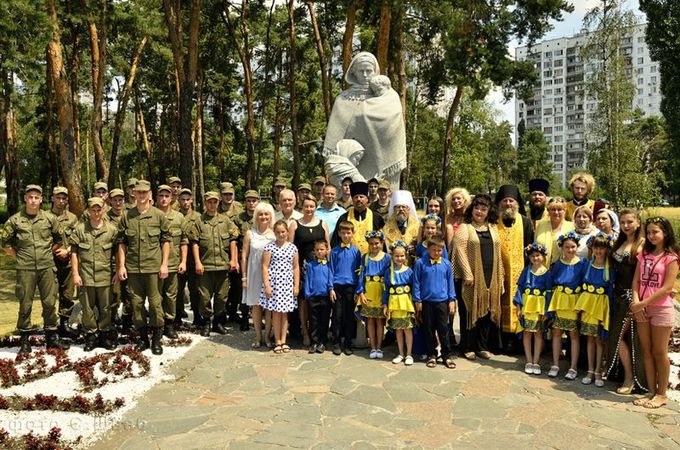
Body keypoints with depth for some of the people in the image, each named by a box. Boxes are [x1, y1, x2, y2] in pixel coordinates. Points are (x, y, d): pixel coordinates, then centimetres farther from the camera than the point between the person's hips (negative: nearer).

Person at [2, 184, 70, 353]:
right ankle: (25, 340, 15)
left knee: (49, 303, 6)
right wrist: (19, 257, 3)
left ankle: (51, 337, 18)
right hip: (25, 269, -1)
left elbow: (59, 238, 17)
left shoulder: (50, 219, 4)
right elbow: (6, 243, 7)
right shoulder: (14, 220, 0)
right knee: (25, 305, 4)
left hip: (47, 267, 2)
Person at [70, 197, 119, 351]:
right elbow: (74, 253, 2)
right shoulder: (79, 229, 1)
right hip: (85, 276, 0)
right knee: (87, 308, 8)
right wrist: (75, 273, -2)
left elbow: (117, 252, 7)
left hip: (105, 276, 0)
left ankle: (105, 334, 23)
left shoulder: (112, 229, 2)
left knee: (105, 308, 8)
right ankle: (91, 336, 22)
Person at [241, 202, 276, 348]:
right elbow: (244, 256, 4)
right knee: (255, 306, 6)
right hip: (254, 274, 0)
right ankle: (258, 337, 17)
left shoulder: (275, 234, 3)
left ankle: (267, 335, 14)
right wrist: (244, 277, 1)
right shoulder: (250, 234, 3)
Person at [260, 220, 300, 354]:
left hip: (287, 284, 3)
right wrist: (266, 285, -10)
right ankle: (277, 342, 10)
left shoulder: (293, 248, 7)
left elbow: (296, 267, 8)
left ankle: (283, 341, 15)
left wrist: (296, 285, 3)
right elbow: (265, 267, -4)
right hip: (274, 283, -3)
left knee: (285, 312, 8)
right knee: (276, 312, 2)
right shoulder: (269, 247, -2)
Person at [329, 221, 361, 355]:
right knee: (337, 315, 3)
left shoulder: (356, 251, 4)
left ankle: (347, 344, 16)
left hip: (351, 286, 0)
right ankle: (336, 343, 13)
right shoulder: (334, 251, 4)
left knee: (349, 316, 5)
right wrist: (331, 288, -2)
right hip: (337, 285, 0)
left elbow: (359, 270, 6)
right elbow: (331, 270, 6)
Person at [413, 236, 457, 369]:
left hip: (442, 302, 0)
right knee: (429, 330, 9)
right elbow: (416, 282, 0)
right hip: (426, 302, 0)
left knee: (443, 329, 4)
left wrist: (452, 300, 4)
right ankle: (431, 355, 21)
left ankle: (447, 355, 15)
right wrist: (417, 301, -1)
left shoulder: (446, 264, 1)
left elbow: (450, 282, 7)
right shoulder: (420, 263, -4)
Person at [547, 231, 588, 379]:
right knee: (556, 332, 7)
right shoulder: (558, 263, 5)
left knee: (574, 334, 4)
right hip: (558, 301, 3)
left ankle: (573, 367, 13)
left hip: (574, 302, -2)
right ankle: (555, 365, 18)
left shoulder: (582, 263, -3)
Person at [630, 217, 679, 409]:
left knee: (659, 352, 3)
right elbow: (636, 281, 5)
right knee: (647, 351, 9)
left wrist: (643, 303, -16)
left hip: (661, 308, -5)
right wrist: (636, 302, -10)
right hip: (642, 308, 5)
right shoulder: (644, 254, 10)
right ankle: (651, 391, 18)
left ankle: (662, 394, 15)